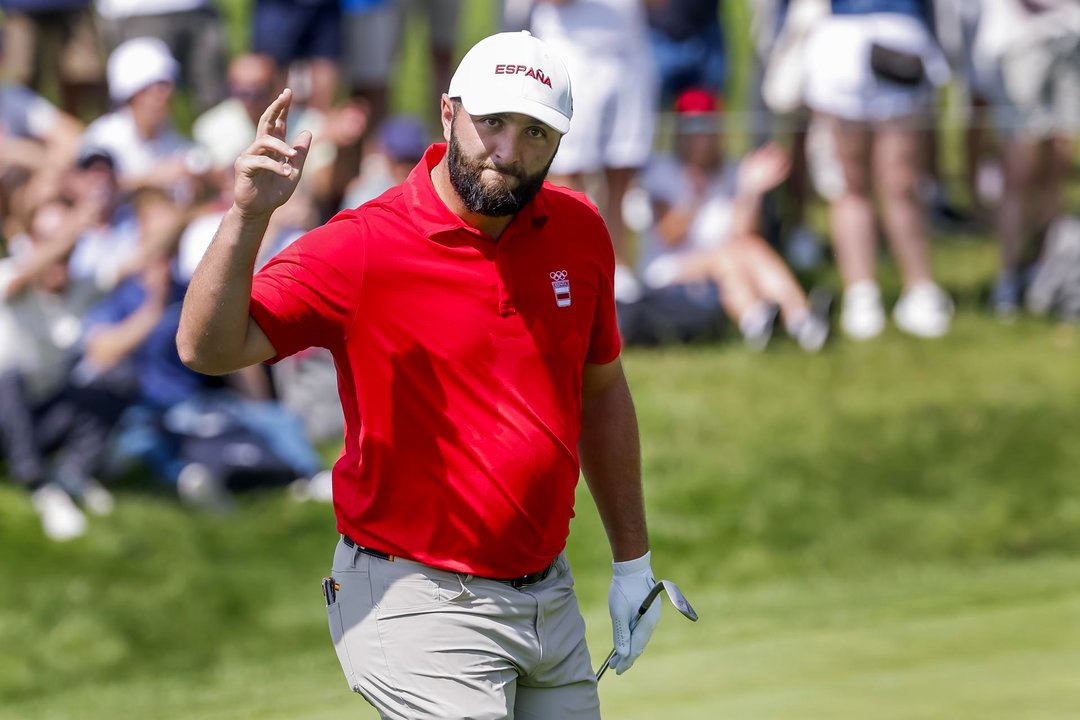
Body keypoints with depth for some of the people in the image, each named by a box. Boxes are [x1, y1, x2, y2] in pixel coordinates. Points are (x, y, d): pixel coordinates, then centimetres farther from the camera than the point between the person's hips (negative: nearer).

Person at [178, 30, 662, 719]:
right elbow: (208, 348, -22)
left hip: (551, 601, 6)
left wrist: (632, 560, 19)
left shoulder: (578, 231, 3)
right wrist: (247, 216, -36)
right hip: (422, 605, -6)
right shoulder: (363, 246, -13)